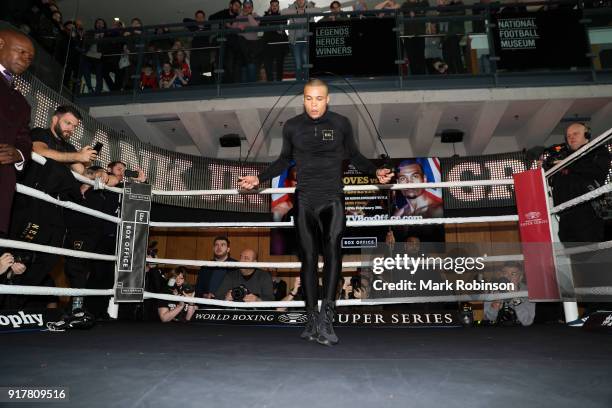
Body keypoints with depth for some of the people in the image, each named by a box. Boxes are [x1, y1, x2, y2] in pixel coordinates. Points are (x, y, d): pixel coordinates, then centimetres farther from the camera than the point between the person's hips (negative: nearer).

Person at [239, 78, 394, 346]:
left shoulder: (341, 124, 4)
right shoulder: (292, 126, 7)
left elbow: (354, 156, 14)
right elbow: (284, 160, 19)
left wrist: (375, 172, -2)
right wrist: (259, 178, 11)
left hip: (332, 199, -1)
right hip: (305, 201, 2)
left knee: (332, 249, -22)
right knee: (308, 258, 2)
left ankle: (326, 316, -20)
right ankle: (312, 320, 10)